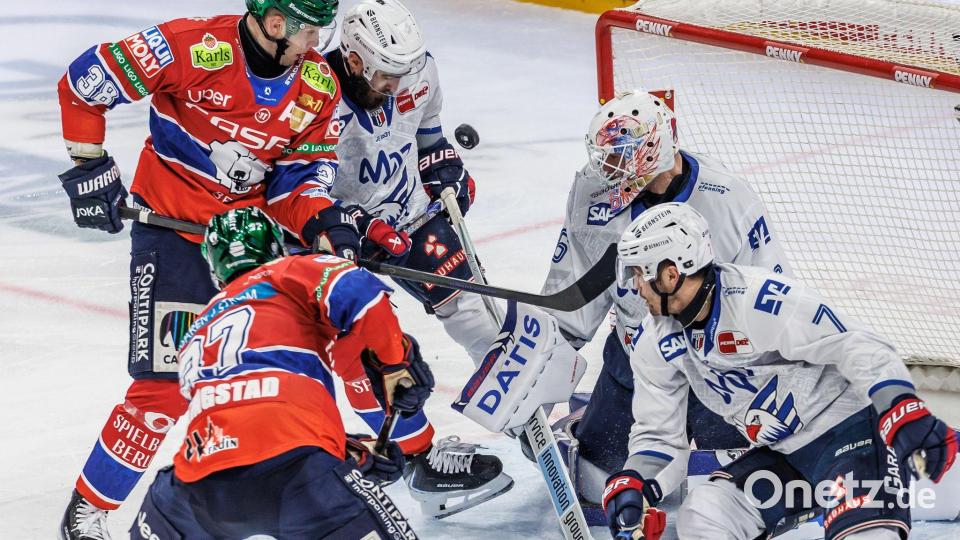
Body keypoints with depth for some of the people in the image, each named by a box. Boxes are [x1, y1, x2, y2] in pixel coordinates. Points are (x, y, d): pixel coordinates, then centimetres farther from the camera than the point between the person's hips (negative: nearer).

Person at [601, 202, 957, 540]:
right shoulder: (657, 347, 1)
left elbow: (857, 347, -25)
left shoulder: (760, 299, -24)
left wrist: (907, 415, -38)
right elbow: (658, 434, 8)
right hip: (784, 453, 8)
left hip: (851, 429, -7)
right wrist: (630, 487, -11)